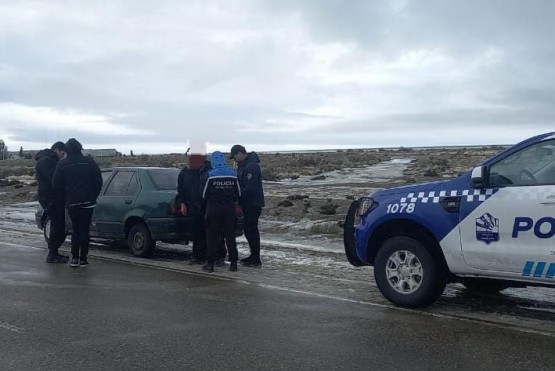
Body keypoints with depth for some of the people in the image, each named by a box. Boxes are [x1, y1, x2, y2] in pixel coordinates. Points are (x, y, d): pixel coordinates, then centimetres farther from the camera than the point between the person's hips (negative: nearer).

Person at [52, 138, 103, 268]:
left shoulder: (62, 164, -1)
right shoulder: (89, 161, -2)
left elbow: (56, 185, 0)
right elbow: (98, 181, 0)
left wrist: (66, 198, 13)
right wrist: (94, 196, 11)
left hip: (71, 203, 1)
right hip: (88, 202, -1)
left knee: (76, 230, 14)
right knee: (84, 230, 5)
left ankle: (74, 258, 8)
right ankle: (83, 259, 5)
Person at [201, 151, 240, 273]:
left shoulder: (210, 176, -12)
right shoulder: (233, 175, -2)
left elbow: (204, 195, -5)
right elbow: (238, 194, 5)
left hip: (213, 208, -3)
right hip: (229, 209, 3)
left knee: (212, 236, 5)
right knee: (230, 236, 10)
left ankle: (210, 263, 5)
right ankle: (233, 262, 11)